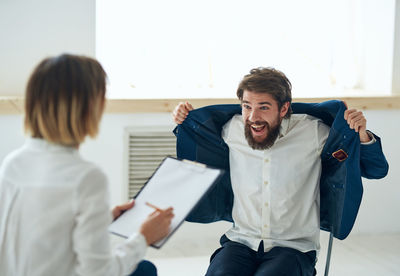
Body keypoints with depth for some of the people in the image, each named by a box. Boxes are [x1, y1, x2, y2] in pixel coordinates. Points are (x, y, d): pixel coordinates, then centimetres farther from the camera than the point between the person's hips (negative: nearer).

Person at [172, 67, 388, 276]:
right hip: (241, 242, 2)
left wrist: (362, 136, -15)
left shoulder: (313, 132, -4)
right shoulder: (231, 129, 2)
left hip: (294, 246, -2)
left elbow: (377, 170, 3)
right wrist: (184, 121, 9)